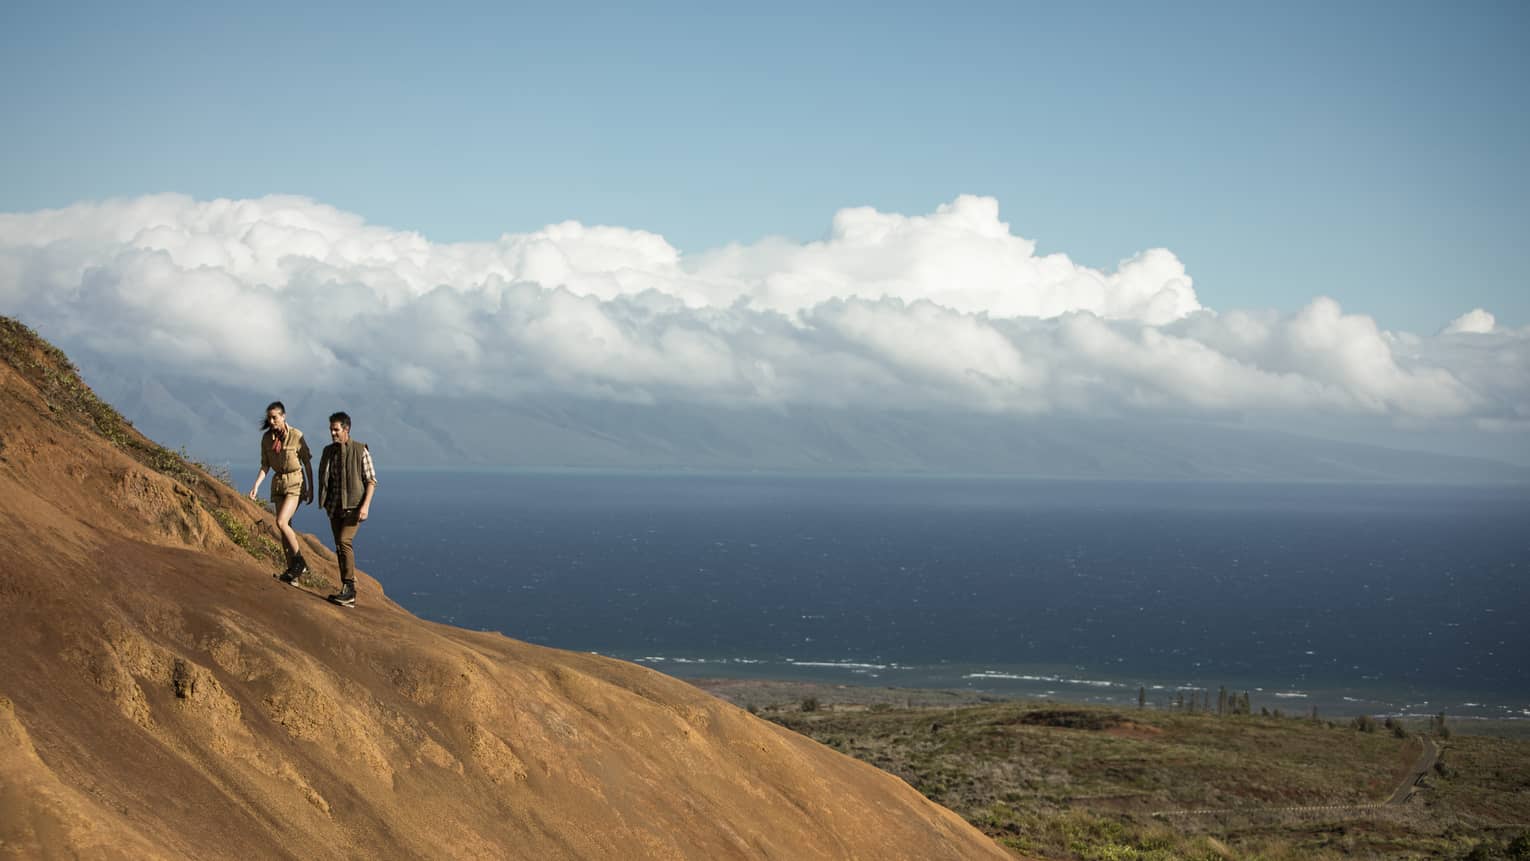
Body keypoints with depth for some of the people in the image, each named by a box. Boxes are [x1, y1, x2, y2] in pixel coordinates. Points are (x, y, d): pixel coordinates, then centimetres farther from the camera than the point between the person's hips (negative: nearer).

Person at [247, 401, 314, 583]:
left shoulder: (296, 436, -11)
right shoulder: (266, 438, 2)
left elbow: (307, 463, -5)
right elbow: (265, 465, 6)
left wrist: (311, 489, -5)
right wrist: (256, 485, -6)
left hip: (295, 482, -5)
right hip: (278, 483, 6)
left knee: (281, 522, -20)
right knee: (285, 527, 4)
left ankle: (300, 562, -8)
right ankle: (292, 569, 9)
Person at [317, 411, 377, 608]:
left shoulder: (361, 450, -7)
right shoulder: (329, 451, 9)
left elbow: (371, 480, -7)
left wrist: (366, 505, -17)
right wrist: (323, 502, 16)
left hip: (354, 506, -6)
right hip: (335, 507, 6)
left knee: (344, 542, -21)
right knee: (340, 547, 6)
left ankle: (349, 588, -18)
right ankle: (348, 594, 11)